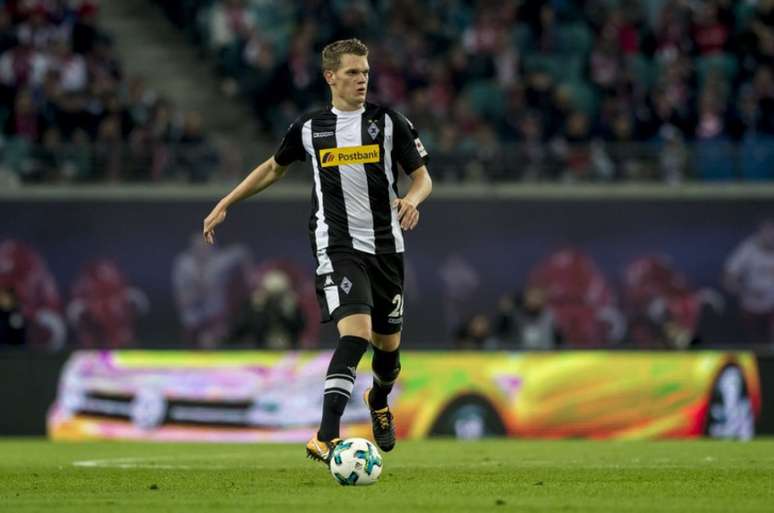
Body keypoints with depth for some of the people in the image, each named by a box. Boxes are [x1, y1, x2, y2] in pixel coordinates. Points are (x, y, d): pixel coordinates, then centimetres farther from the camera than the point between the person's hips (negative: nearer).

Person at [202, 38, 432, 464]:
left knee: (388, 342, 14)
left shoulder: (389, 122, 2)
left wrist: (412, 199, -19)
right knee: (356, 331, -24)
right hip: (337, 247, -3)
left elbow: (423, 177, 5)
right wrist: (225, 204, 19)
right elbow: (274, 168, 21)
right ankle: (325, 438, -27)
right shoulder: (309, 128, 4)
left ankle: (379, 401, 50)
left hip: (385, 247, 3)